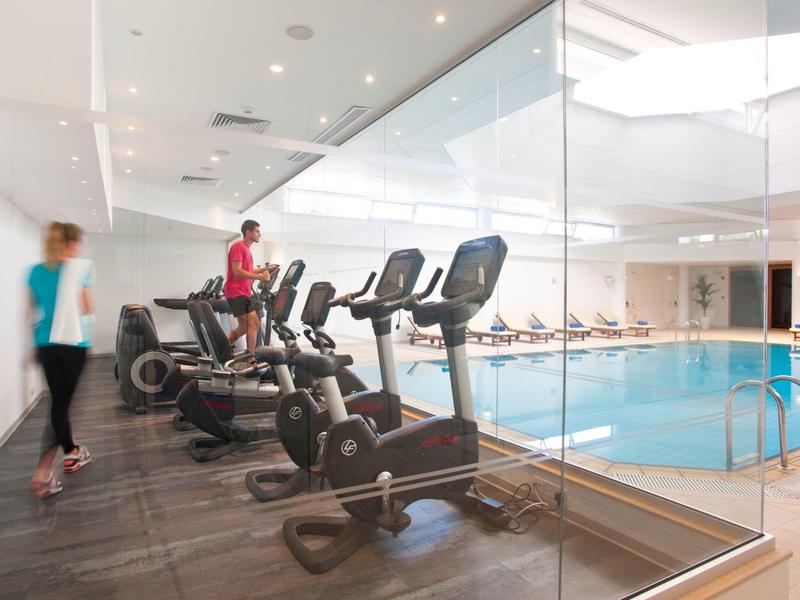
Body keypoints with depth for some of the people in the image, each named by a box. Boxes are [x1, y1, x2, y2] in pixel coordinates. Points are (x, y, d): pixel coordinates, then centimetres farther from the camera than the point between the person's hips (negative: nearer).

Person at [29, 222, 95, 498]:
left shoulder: (35, 271, 7)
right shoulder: (81, 267, -9)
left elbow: (33, 311, 12)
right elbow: (86, 308, -8)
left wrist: (35, 344, 20)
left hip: (46, 344, 5)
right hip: (72, 343, -5)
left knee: (59, 400, 13)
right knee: (62, 401, 4)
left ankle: (71, 453, 24)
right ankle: (42, 472, 9)